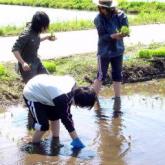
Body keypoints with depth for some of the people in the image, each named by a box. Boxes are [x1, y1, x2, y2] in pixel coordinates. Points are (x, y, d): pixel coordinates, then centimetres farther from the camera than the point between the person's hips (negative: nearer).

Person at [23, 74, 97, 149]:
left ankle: (55, 141, 29)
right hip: (31, 95, -9)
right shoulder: (61, 99, -37)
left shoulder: (72, 84, -16)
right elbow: (66, 119, -26)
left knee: (55, 116, 15)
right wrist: (76, 139, -18)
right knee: (43, 126, -13)